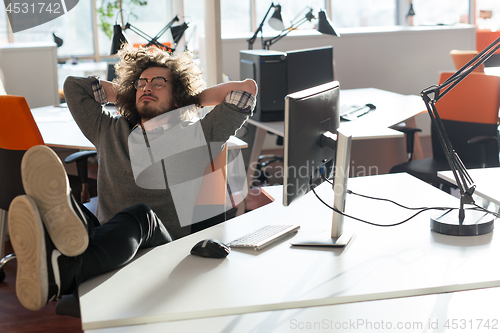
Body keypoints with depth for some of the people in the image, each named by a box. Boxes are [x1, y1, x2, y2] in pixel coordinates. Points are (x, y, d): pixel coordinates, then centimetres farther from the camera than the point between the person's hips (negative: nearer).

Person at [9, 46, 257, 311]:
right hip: (105, 244, 3)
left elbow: (248, 88, 14)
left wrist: (194, 97, 25)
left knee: (140, 215, -38)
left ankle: (60, 273, -67)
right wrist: (125, 94, 35)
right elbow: (73, 86, 38)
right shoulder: (110, 132, 26)